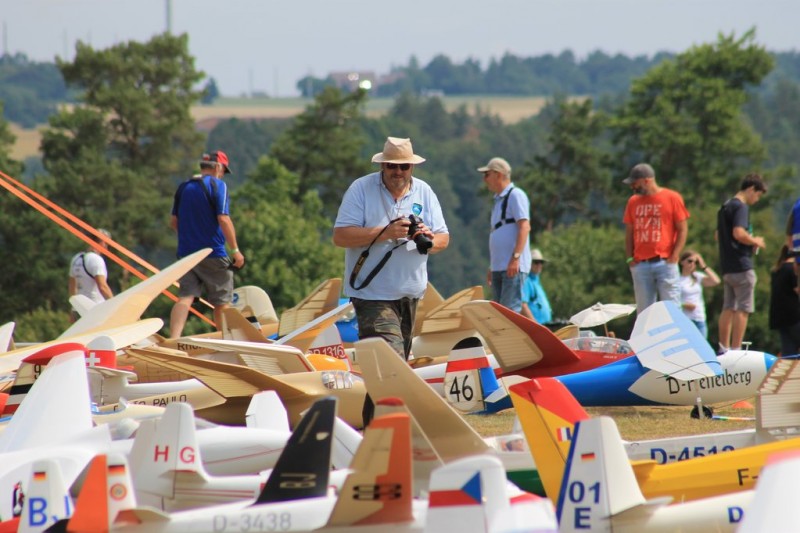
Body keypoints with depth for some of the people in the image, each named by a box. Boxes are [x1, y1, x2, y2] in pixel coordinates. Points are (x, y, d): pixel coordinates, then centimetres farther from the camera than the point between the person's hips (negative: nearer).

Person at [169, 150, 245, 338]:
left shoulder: (183, 187, 11)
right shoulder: (217, 185, -7)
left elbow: (174, 221, 16)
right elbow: (223, 219, -16)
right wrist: (235, 250, -12)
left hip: (186, 252, 5)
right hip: (213, 253, -5)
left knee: (185, 298, -3)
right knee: (221, 302, 7)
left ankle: (173, 338, -21)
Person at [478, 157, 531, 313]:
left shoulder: (515, 195, -6)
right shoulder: (498, 199, 22)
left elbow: (525, 227, -15)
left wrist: (516, 257, -23)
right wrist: (492, 266, 23)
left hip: (513, 266, -10)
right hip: (499, 266, 10)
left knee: (510, 310, -16)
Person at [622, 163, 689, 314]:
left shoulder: (672, 198, 0)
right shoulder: (633, 202, 13)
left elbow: (682, 229, -1)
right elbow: (629, 232, 16)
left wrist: (674, 257, -9)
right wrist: (630, 258, 4)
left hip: (665, 263, -4)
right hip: (640, 266, 4)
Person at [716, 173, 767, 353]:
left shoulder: (725, 207, 17)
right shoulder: (741, 207, -12)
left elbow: (718, 235, 25)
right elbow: (739, 233, -26)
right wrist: (755, 242, -8)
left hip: (727, 267, 9)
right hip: (741, 265, -9)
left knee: (728, 308, 11)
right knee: (743, 309, -6)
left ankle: (724, 349, 12)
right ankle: (736, 350, -9)